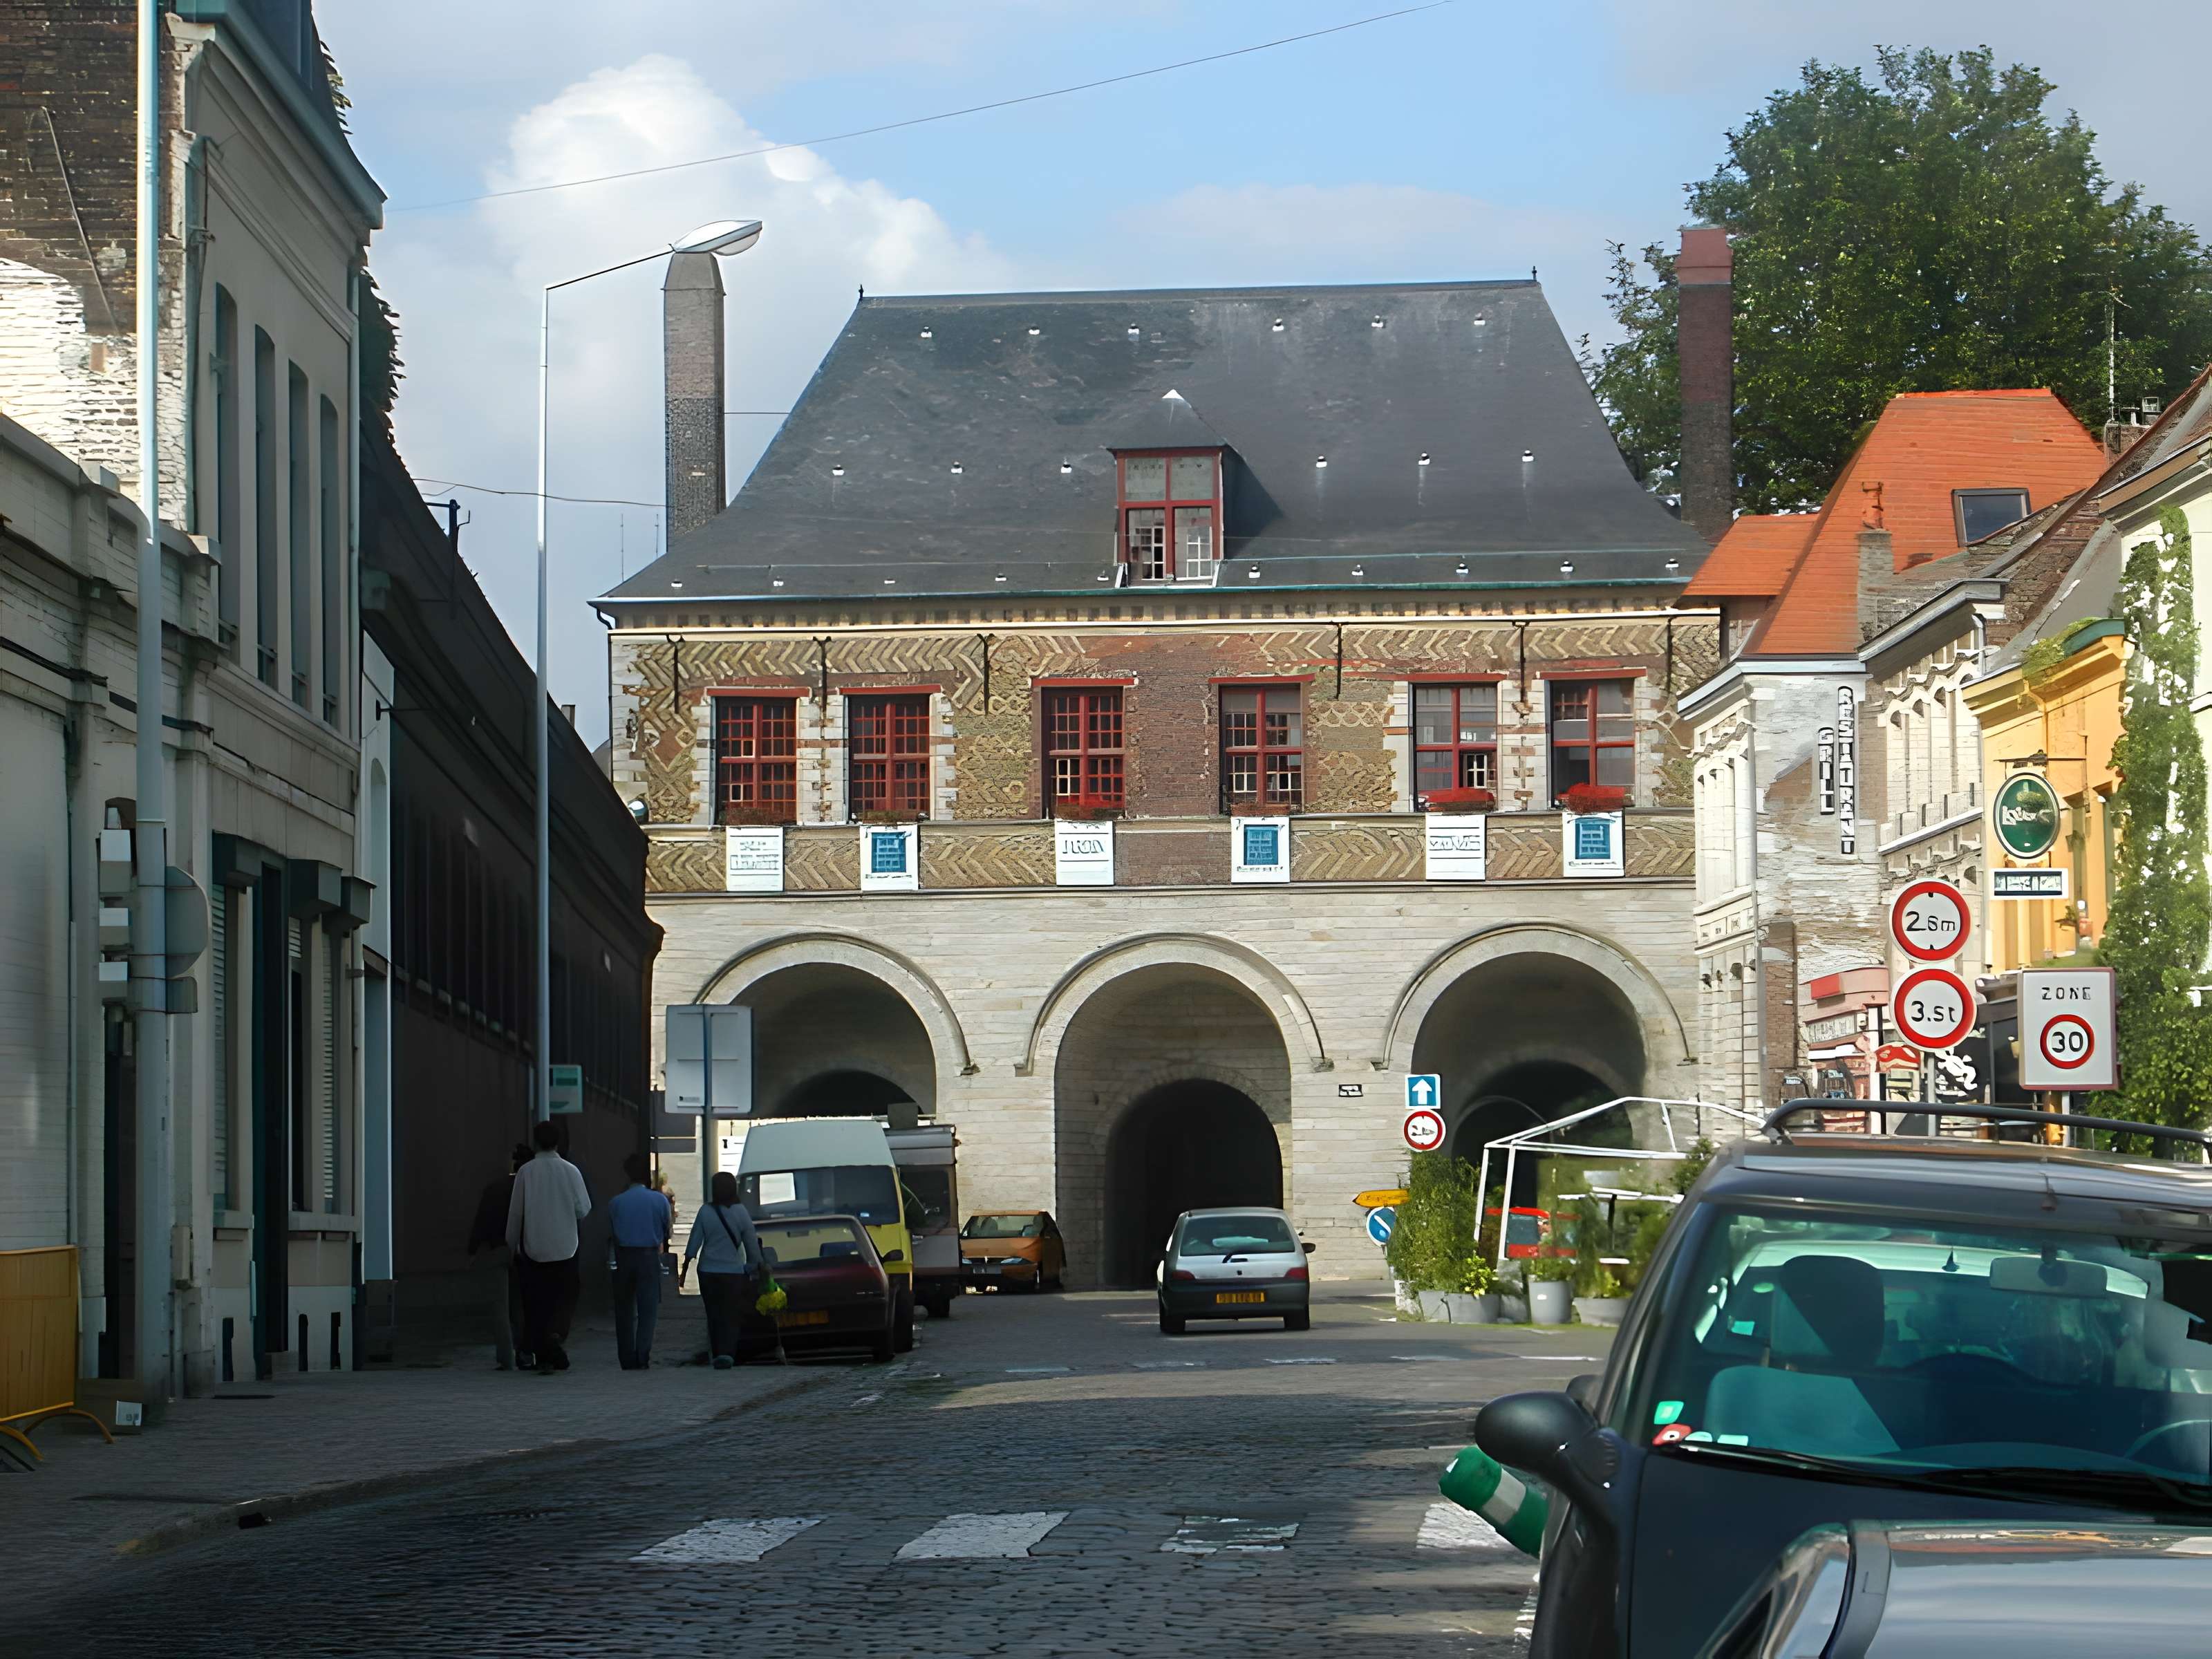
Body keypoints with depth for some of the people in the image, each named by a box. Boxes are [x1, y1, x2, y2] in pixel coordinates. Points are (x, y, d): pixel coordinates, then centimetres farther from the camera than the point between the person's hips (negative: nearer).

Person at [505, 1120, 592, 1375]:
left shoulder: (526, 1172, -6)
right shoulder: (570, 1171, -5)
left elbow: (516, 1211, -2)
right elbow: (584, 1209, -1)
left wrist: (512, 1244, 9)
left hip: (533, 1249, 0)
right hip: (564, 1248, 0)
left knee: (535, 1305, 5)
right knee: (564, 1298, 11)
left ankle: (543, 1358, 2)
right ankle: (555, 1334, -15)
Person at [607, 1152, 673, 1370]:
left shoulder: (615, 1202, -1)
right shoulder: (659, 1200, -3)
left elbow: (610, 1232, 6)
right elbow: (668, 1232, 7)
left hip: (624, 1257, 1)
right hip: (649, 1257, -1)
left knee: (625, 1310, 9)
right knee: (648, 1307, 1)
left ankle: (628, 1359, 9)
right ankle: (643, 1356, -12)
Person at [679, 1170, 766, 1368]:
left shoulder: (705, 1211, -5)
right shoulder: (740, 1213, -5)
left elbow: (693, 1245, -3)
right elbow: (752, 1246, 0)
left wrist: (684, 1271, 4)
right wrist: (757, 1269, 13)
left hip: (708, 1273, 1)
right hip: (734, 1272, -1)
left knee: (714, 1315, 11)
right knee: (731, 1316, 1)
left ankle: (718, 1355, 14)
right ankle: (726, 1354, -16)